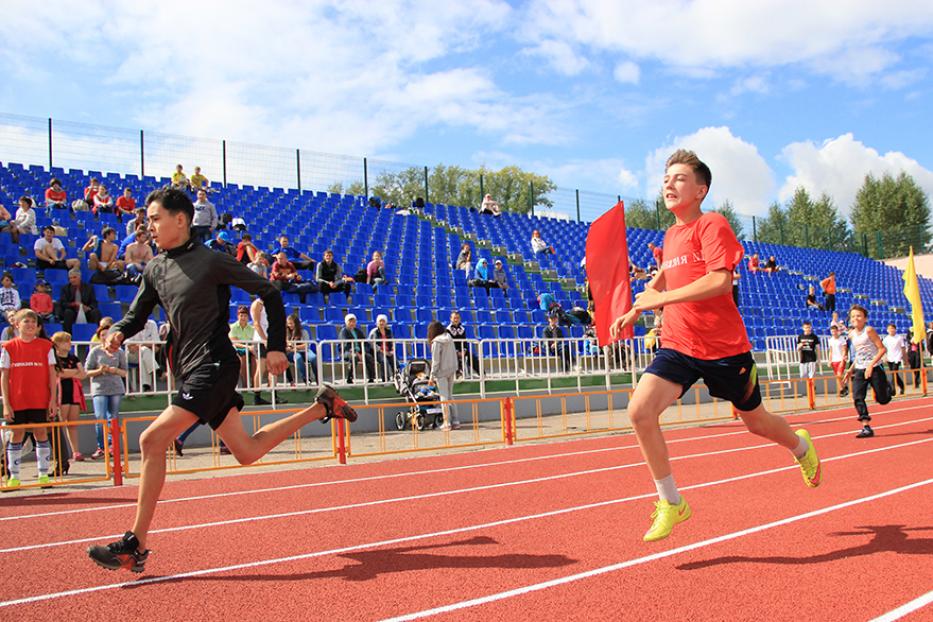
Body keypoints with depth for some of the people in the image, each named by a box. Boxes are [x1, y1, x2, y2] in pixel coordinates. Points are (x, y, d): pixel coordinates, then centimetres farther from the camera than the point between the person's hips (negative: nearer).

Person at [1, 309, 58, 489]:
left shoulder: (46, 346, 3)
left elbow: (52, 374, 4)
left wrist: (53, 399, -2)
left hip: (40, 400, 0)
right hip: (17, 401, 0)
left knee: (41, 433, 2)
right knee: (16, 435, 4)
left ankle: (44, 474, 9)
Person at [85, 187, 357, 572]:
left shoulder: (211, 261, -9)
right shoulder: (155, 269, 11)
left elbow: (269, 293, -3)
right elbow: (137, 313, 18)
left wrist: (276, 347, -5)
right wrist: (119, 332, -5)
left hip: (214, 366, -8)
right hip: (190, 370, 8)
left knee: (152, 440, -18)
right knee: (247, 451, 15)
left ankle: (136, 545, -10)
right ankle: (322, 407, 31)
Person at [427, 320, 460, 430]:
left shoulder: (436, 342, -14)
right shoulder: (450, 339, 5)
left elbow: (435, 361, -13)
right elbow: (454, 356, 7)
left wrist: (432, 376, -8)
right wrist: (454, 370, 13)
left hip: (442, 372, -6)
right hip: (452, 370, 6)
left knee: (444, 397, 0)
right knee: (450, 396, 14)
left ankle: (447, 423, 2)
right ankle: (455, 421, 15)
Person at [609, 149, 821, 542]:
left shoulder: (712, 225, -11)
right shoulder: (670, 236, 12)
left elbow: (720, 280, -25)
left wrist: (660, 298, -24)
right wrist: (633, 313, 14)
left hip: (724, 348, -5)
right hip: (677, 346, 5)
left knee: (756, 422, 15)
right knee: (639, 411, -17)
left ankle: (802, 447, 52)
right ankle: (670, 503, -2)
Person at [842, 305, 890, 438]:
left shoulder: (869, 330, -11)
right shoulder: (852, 335, 8)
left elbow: (882, 349, -13)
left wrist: (871, 365, -21)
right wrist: (851, 370, 13)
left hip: (874, 369, -5)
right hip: (859, 371, 5)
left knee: (882, 399, 4)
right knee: (857, 398, -12)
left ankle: (887, 387, 39)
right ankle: (866, 427, -9)